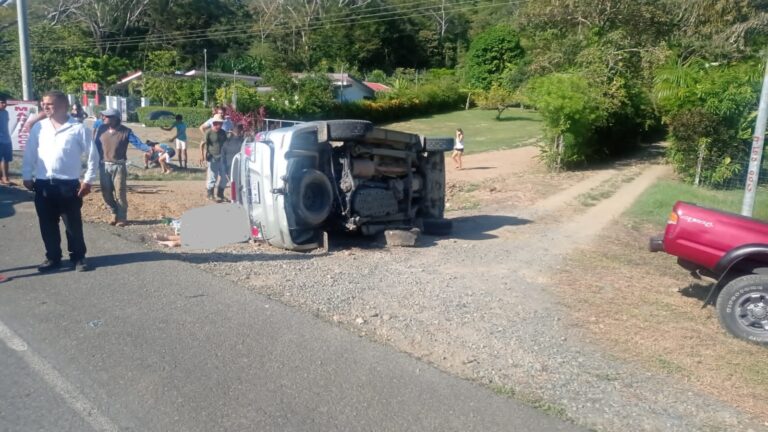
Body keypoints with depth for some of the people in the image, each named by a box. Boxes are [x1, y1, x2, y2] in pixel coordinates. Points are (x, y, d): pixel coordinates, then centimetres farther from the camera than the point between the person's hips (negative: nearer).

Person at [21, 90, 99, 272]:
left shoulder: (78, 128, -5)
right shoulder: (38, 127, 6)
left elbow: (93, 155, -3)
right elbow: (29, 153, 11)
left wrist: (88, 180, -5)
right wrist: (27, 176, 6)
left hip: (68, 185, -3)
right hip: (43, 185, 4)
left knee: (73, 224, 5)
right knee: (47, 225, 10)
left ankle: (78, 257, 19)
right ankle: (53, 258, 24)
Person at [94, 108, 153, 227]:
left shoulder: (125, 131, -8)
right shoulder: (101, 129, 3)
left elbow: (137, 143, -10)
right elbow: (96, 145, 8)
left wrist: (149, 149, -27)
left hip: (119, 166, -4)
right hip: (104, 165, 4)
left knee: (120, 193, -2)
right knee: (106, 193, 9)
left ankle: (122, 217, 12)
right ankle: (115, 213, 29)